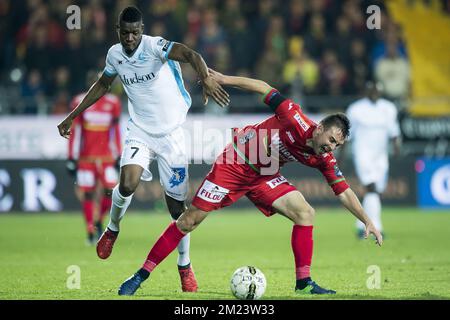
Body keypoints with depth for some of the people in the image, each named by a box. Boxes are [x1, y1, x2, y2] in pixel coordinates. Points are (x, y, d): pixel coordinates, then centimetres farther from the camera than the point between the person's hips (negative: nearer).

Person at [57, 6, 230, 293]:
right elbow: (102, 86, 18)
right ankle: (113, 229, 9)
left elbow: (190, 55, -35)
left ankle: (185, 266, 20)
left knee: (176, 204, -1)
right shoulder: (115, 54, 0)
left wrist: (206, 79, -55)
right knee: (127, 185, -24)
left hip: (171, 134, -3)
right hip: (140, 132, 3)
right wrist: (72, 116, 20)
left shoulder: (155, 46, -18)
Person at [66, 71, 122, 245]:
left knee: (111, 190, -8)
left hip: (106, 156, 2)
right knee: (88, 193, -2)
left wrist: (118, 155, 8)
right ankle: (90, 232, 7)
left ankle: (99, 221, 17)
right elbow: (74, 131, 0)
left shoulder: (113, 103, 5)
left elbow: (116, 131, 11)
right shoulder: (80, 102, -2)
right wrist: (72, 157, -3)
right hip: (86, 157, -2)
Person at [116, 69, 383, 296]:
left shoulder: (323, 160, -10)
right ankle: (140, 277, 2)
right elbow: (264, 89, -16)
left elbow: (344, 192, -3)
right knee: (189, 221, -6)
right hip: (234, 166, -5)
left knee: (305, 213, -14)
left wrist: (368, 222, -7)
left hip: (264, 176, 5)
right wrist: (225, 80, -15)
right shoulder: (297, 120, -26)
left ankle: (304, 282, -7)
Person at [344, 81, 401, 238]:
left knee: (375, 192, 8)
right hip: (363, 153, -5)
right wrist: (341, 156, 4)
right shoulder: (356, 109, -2)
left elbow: (393, 130, 7)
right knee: (371, 188, -19)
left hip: (381, 155, 5)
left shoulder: (388, 108, 9)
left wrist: (397, 143, -14)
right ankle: (376, 228, -24)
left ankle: (361, 225, 26)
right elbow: (347, 134, 4)